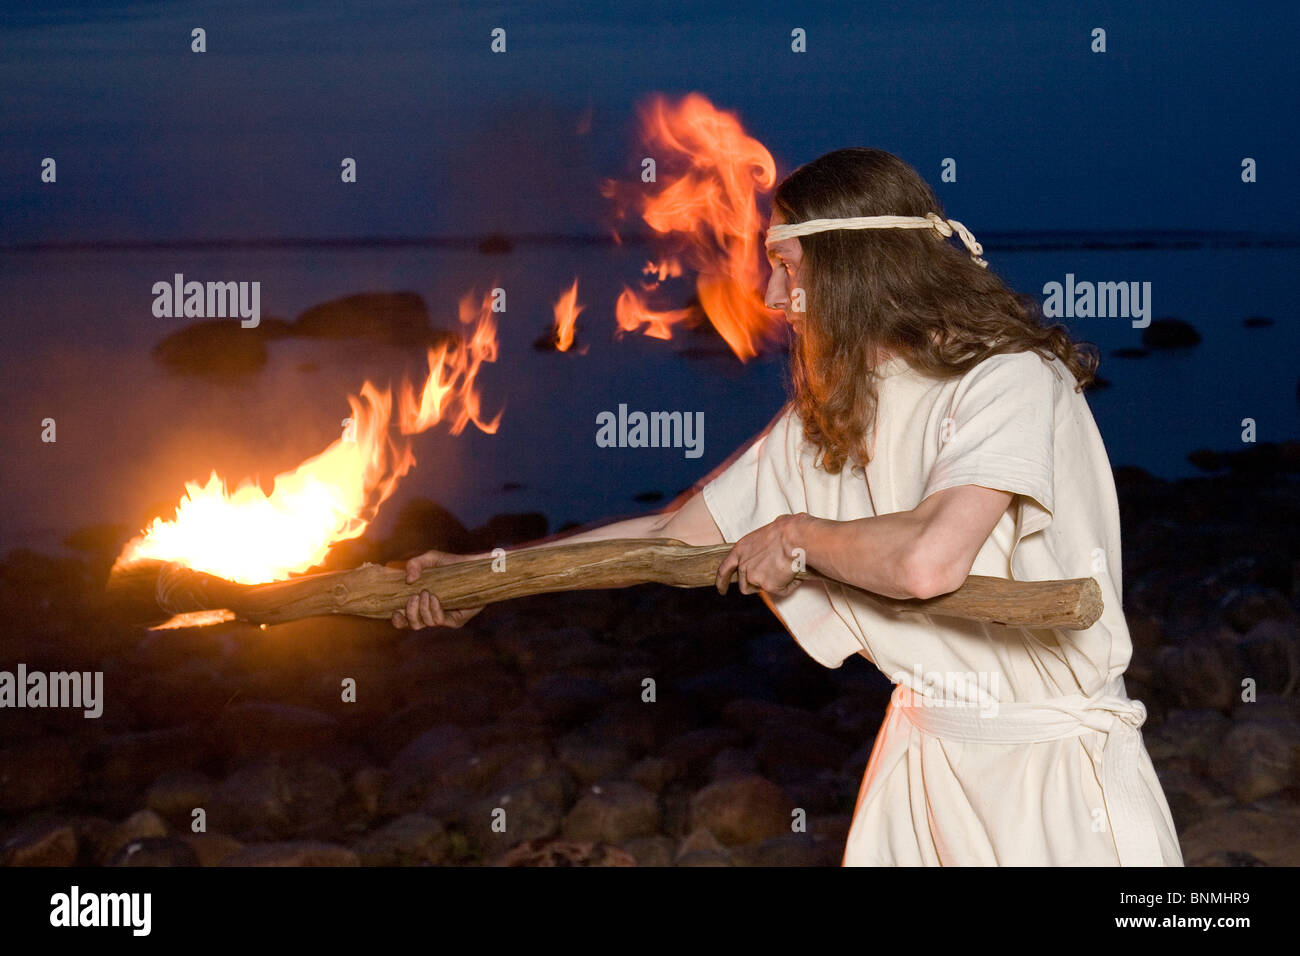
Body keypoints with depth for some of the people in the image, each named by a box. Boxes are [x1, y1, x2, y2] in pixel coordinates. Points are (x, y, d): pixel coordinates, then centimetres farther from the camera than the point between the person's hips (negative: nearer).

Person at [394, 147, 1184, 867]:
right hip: (923, 754, 6)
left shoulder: (1013, 380, -18)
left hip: (1054, 775, -6)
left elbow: (926, 561, -31)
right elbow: (675, 534, 12)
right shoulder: (823, 416, 7)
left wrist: (799, 536, -11)